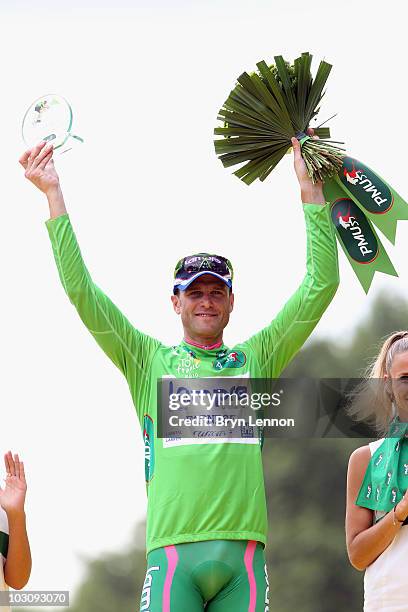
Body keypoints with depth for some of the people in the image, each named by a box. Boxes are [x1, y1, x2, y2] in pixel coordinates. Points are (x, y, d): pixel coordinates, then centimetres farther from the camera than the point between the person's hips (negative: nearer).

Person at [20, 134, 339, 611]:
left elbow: (320, 288, 14)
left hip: (244, 549, 2)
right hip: (173, 549, -1)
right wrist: (53, 195, 5)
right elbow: (82, 292, 8)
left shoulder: (256, 358, 18)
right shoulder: (149, 360, 15)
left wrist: (311, 193, 9)